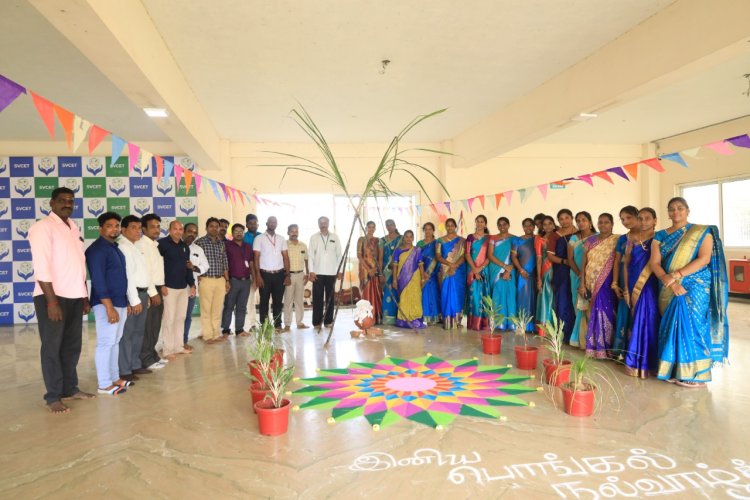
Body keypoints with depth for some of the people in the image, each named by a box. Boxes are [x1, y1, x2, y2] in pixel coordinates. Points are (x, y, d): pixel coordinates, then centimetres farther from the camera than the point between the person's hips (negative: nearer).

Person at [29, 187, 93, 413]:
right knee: (52, 347, 3)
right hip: (52, 296, -7)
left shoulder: (74, 227, 13)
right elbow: (41, 267, -15)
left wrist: (85, 296, 13)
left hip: (74, 296, 7)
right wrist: (52, 301, -19)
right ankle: (53, 396, 14)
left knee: (72, 345, 13)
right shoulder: (43, 227, -8)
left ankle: (70, 388, 25)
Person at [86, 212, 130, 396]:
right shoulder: (97, 249, -12)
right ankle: (104, 385, 1)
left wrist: (125, 302, 16)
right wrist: (109, 307, -23)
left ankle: (114, 378, 22)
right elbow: (98, 280, -19)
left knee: (115, 342, 14)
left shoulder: (115, 248, 15)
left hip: (121, 302, 9)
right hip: (106, 304, -9)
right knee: (105, 343, -5)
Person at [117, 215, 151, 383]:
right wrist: (134, 300, -20)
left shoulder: (134, 247, 18)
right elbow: (127, 275, -18)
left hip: (142, 293, 10)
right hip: (131, 294, -10)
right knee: (127, 333, -4)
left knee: (139, 332, 15)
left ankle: (135, 365, 25)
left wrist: (145, 295, 15)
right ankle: (124, 370, 2)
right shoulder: (123, 247, -12)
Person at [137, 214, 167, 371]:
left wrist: (159, 289, 11)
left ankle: (152, 355, 24)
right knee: (147, 326, -3)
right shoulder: (142, 245, -11)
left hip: (157, 289, 9)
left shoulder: (155, 245, 17)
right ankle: (146, 359, 4)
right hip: (148, 291, -9)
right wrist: (153, 293, -18)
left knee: (155, 326, 14)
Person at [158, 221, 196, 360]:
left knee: (181, 317, 11)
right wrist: (161, 285, -16)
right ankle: (168, 350, 2)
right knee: (169, 319, -5)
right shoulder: (162, 243, -6)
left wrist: (192, 284, 14)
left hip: (183, 287, 7)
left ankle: (179, 346, 20)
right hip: (169, 287, -7)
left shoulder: (185, 246, 14)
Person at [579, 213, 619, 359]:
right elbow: (584, 263, 7)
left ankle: (605, 347, 6)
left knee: (605, 314, -5)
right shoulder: (590, 241, 9)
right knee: (595, 314, 7)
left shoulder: (617, 240, 0)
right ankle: (595, 346, 16)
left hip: (607, 284, -3)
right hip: (592, 284, 3)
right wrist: (582, 284, 0)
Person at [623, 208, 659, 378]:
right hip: (634, 288, 3)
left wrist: (664, 285, -16)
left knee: (649, 322, -4)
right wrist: (626, 289, 4)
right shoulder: (632, 241, 9)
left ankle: (647, 362, 6)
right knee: (638, 322, 7)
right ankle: (636, 361, 15)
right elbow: (626, 265, 10)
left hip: (652, 288, -3)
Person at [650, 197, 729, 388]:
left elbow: (704, 259, -11)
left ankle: (695, 374, 2)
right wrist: (669, 282, -17)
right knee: (672, 327, 4)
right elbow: (655, 263, 0)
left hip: (695, 287, -3)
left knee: (691, 325, -6)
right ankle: (675, 370, 12)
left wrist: (676, 275, -20)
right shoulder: (660, 236, 10)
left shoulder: (701, 232, 2)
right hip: (668, 290, 3)